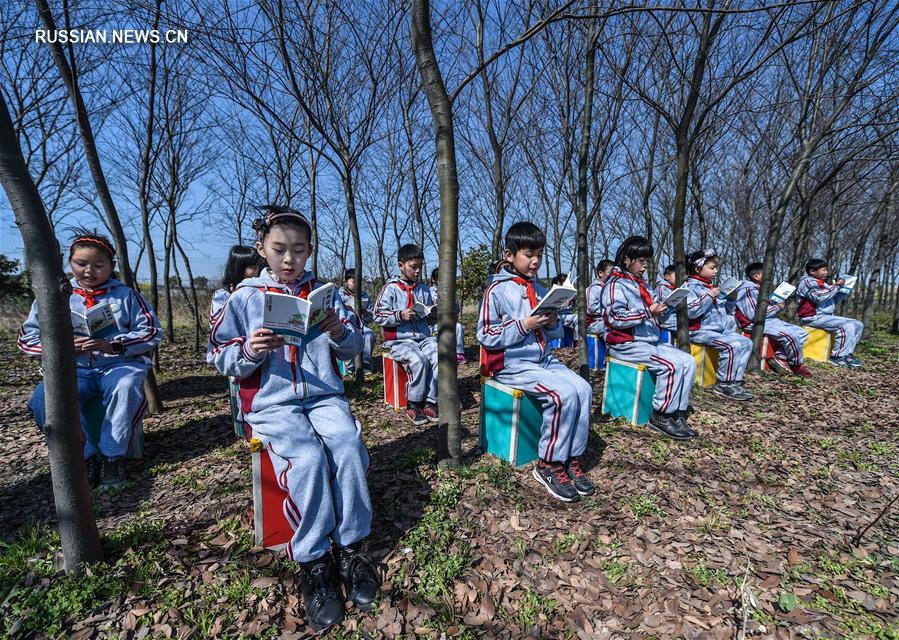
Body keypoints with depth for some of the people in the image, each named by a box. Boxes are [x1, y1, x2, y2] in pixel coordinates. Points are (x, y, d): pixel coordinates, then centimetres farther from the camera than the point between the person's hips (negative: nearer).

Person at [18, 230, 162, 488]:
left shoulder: (125, 295, 6)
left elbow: (151, 332, 0)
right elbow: (27, 337, 11)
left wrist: (112, 345, -15)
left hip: (119, 364, -2)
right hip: (73, 369, 2)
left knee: (126, 389, -36)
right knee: (44, 398, -29)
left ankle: (112, 456, -19)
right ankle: (86, 455, -13)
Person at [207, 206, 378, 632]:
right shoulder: (244, 297, 5)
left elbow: (354, 347, 8)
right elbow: (221, 357, 5)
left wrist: (340, 332, -14)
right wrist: (248, 351, -16)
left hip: (324, 396, 2)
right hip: (272, 403, -1)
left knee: (348, 446, -25)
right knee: (308, 457, -27)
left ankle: (350, 548, -5)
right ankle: (314, 562, -8)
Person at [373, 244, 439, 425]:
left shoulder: (424, 290, 16)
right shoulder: (391, 288, 1)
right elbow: (378, 315, -5)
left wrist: (433, 315, 1)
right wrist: (400, 315, -17)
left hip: (424, 337, 4)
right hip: (400, 340, -4)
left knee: (438, 357, -24)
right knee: (419, 360, -30)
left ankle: (430, 402, -11)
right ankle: (413, 404, -9)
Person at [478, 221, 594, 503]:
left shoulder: (540, 289, 15)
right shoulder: (497, 289, -5)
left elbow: (552, 336, 22)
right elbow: (486, 336, -11)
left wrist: (553, 325, -2)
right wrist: (523, 325, -18)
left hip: (543, 359, 7)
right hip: (512, 364, -7)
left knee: (583, 388, -14)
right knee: (564, 393, -23)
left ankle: (572, 458, 0)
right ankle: (548, 465, -5)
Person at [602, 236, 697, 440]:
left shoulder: (639, 283, 20)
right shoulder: (616, 284, -9)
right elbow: (615, 317, -20)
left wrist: (657, 310, 10)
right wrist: (648, 312, -23)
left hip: (649, 340, 9)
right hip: (626, 344, -9)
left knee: (689, 361, -2)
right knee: (672, 364, -23)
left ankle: (678, 413, 1)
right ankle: (661, 416, -9)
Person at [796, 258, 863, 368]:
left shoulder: (822, 284, 20)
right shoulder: (807, 281, -8)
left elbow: (834, 299, 26)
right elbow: (819, 297, -23)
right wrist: (836, 286, -15)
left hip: (826, 316, 10)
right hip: (812, 317, -10)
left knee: (858, 324, 7)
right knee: (847, 326, -24)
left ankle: (847, 354, 5)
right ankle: (838, 357, -17)